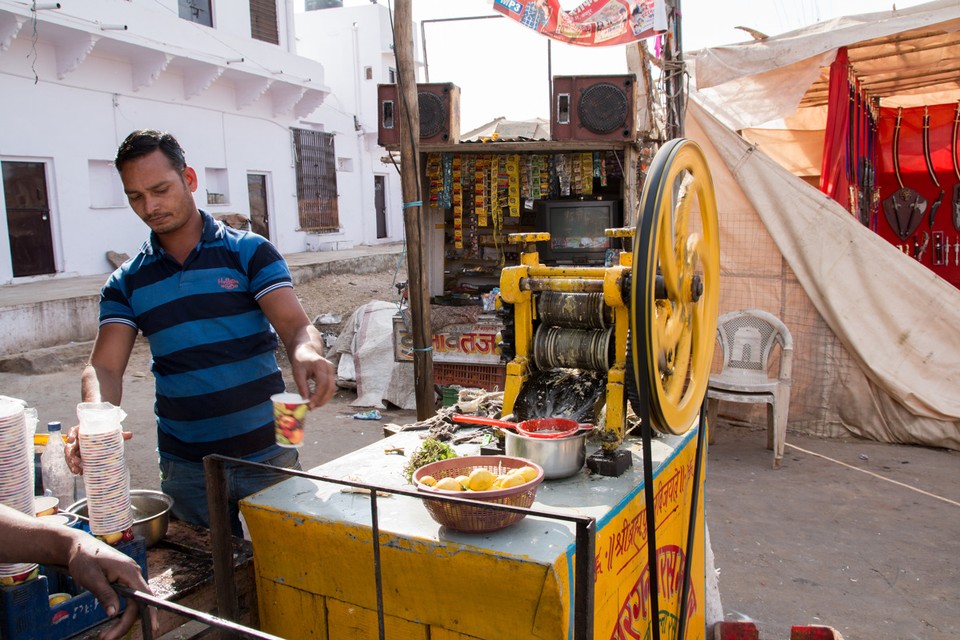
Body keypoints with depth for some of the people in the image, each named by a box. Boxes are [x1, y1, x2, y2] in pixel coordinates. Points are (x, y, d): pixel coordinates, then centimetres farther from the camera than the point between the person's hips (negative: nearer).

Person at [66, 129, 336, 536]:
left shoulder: (250, 252, -2)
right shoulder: (126, 283, 6)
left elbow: (295, 325, -12)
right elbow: (104, 367, -3)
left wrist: (307, 353, -36)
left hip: (266, 456, -2)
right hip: (185, 468, 2)